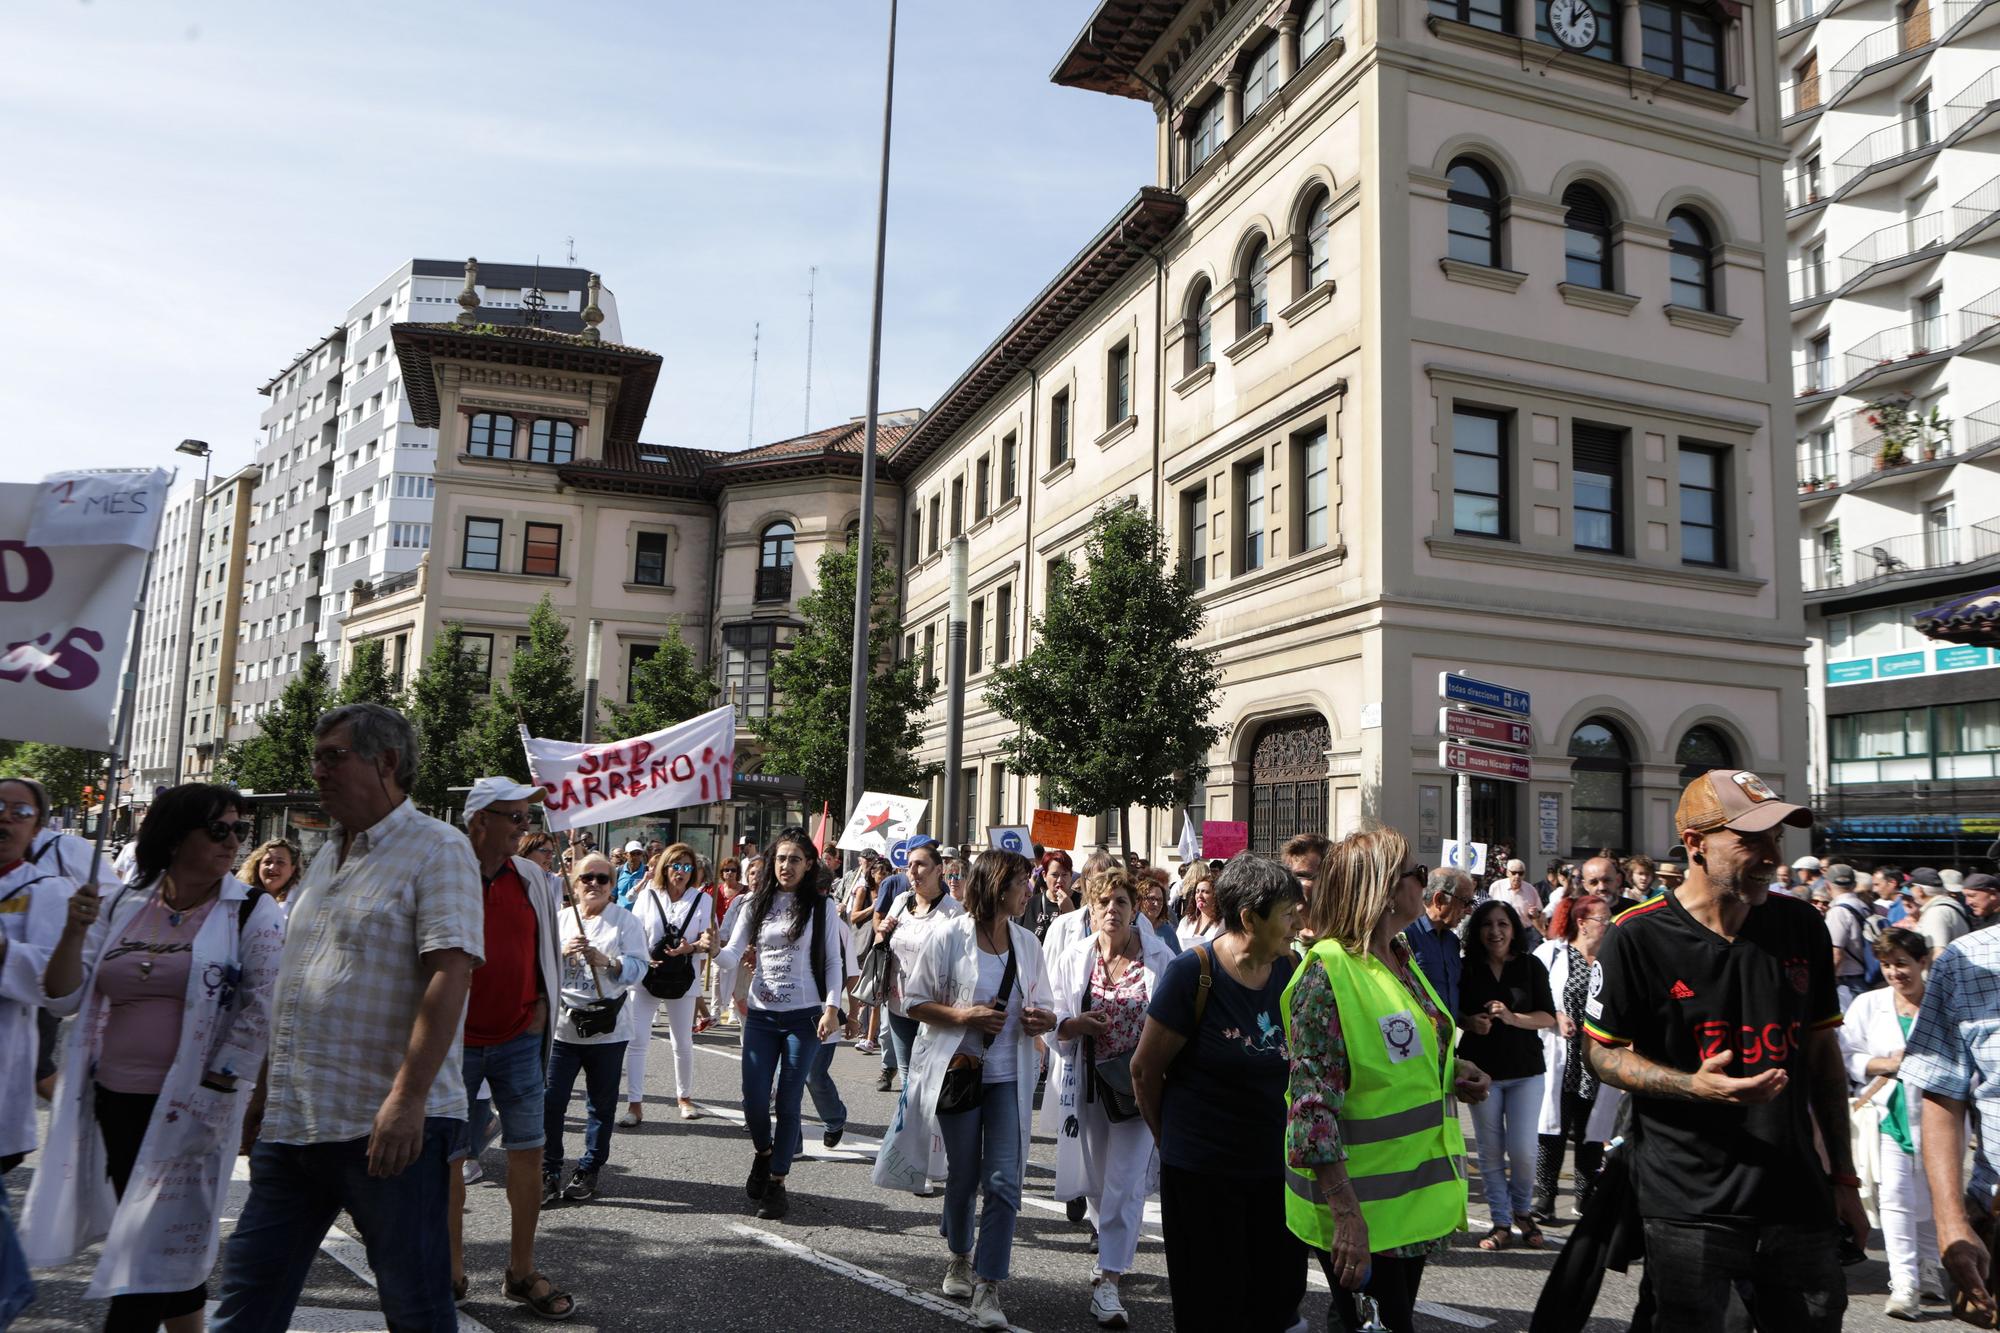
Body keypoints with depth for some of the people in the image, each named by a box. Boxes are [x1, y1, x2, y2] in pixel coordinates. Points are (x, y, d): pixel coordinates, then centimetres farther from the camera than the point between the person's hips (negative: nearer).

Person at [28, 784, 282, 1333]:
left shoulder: (254, 913, -7)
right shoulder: (122, 906, 6)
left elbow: (260, 1010, -11)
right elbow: (64, 997, 7)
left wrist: (207, 1094, -15)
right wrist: (75, 930, -9)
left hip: (192, 1111, -4)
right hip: (114, 1103, 5)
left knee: (157, 1244, -2)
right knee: (177, 1244, 16)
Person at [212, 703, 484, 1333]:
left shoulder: (437, 849, -10)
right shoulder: (327, 856, 16)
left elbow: (450, 975, -20)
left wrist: (407, 1097, -26)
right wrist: (267, 1087, 21)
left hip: (388, 1124, -8)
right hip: (292, 1121, 8)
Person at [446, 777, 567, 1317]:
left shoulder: (532, 878, 3)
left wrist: (541, 1002, 6)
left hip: (519, 1038, 3)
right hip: (457, 1042, -3)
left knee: (528, 1151, 4)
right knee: (450, 1157, 7)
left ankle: (522, 1271, 17)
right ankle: (451, 1272, 23)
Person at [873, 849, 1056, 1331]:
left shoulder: (1027, 942, 3)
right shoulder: (950, 936, -10)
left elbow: (1042, 1007, 11)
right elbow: (915, 1002, -7)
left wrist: (1043, 1018, -12)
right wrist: (965, 1015, -20)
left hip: (1009, 1076, 2)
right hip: (959, 1072, -2)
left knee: (1004, 1181, -6)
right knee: (963, 1175, 14)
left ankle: (987, 1286, 2)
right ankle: (960, 1258, 40)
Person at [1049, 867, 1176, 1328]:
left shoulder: (1160, 958, -7)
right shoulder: (1072, 959, 0)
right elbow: (1050, 1021, 3)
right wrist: (1075, 1024, -18)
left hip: (1140, 1084, -3)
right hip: (1089, 1084, 3)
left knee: (1125, 1184, -7)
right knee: (1096, 1181, 17)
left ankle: (1107, 1282, 1)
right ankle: (1115, 1250, 44)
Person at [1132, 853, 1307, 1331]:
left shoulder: (1290, 972, 0)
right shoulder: (1193, 973, -16)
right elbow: (1145, 1069, -8)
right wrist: (1174, 1141, 4)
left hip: (1279, 1167, 5)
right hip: (1204, 1174, -5)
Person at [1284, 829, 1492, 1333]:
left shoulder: (1401, 959, 6)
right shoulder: (1329, 970, -20)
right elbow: (1313, 1102, -24)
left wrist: (1452, 1070, 1)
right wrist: (1346, 1213, -27)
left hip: (1416, 1190, 9)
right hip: (1361, 1202, -8)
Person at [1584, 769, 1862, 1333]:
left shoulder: (1802, 926, 3)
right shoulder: (1637, 937, -12)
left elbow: (1823, 1054, 12)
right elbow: (1603, 1053, -4)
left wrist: (1844, 1176, 13)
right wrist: (1694, 1085, -20)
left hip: (1797, 1198, 4)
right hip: (1688, 1205, -4)